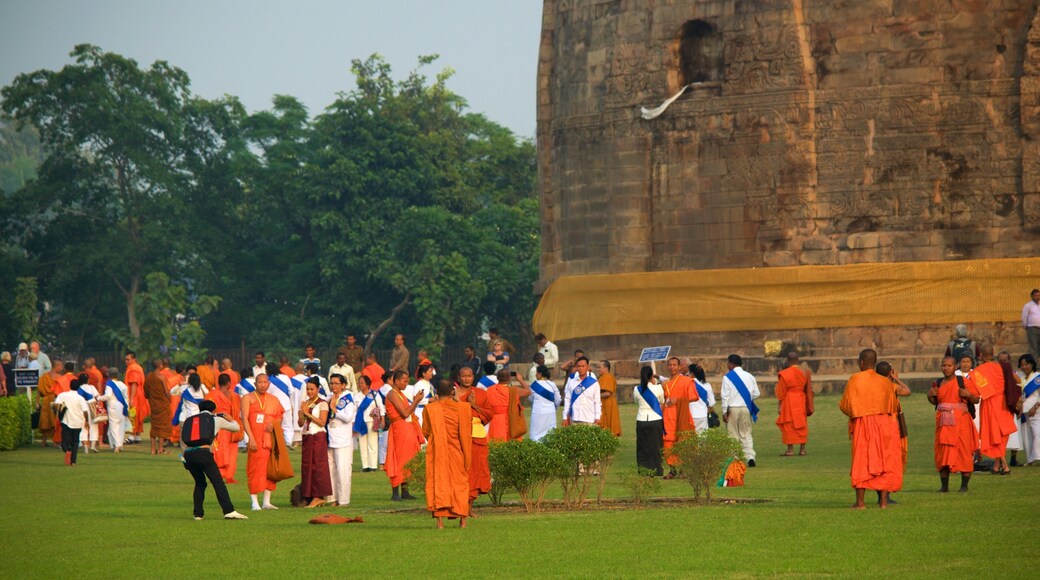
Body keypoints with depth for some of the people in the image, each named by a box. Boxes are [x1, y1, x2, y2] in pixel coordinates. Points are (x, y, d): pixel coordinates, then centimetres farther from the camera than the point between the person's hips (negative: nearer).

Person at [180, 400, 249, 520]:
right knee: (218, 482, -3)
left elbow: (182, 439, 27)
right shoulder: (216, 419, 18)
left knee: (200, 483, 22)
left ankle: (198, 514, 16)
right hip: (204, 452, -4)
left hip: (188, 455, 4)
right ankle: (229, 511, -14)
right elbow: (236, 428, 31)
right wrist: (231, 420, 53)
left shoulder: (189, 420, 26)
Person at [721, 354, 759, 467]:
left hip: (733, 408, -3)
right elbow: (756, 394, 6)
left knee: (733, 435, 6)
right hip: (746, 408, 3)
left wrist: (724, 412, -5)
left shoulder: (727, 377, -9)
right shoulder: (749, 376, 3)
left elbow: (725, 396, -10)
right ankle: (750, 457, -5)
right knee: (746, 434, 10)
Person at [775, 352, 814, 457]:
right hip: (801, 400, 4)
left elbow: (781, 392, -10)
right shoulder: (805, 373, 1)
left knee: (789, 426, 1)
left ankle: (790, 450, -2)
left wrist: (779, 406, -5)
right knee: (802, 425, 10)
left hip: (789, 401, -4)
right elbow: (808, 390, 7)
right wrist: (808, 406, 15)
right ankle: (802, 449, 9)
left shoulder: (784, 374, -12)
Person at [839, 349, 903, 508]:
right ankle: (884, 501, 4)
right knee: (884, 462, 8)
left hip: (862, 424, -2)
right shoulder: (885, 382, 1)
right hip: (884, 426, 2)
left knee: (861, 461, 5)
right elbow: (892, 407, 8)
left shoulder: (854, 380, -8)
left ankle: (860, 502, 4)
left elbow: (846, 405, -6)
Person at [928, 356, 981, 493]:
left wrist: (968, 394, -17)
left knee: (963, 451, -3)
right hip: (943, 422, 4)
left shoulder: (963, 382, 0)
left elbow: (976, 400, 3)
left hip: (960, 421, -4)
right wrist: (930, 396, 5)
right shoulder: (938, 384, 12)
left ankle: (964, 485, 5)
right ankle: (944, 485, 8)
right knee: (942, 453, 2)